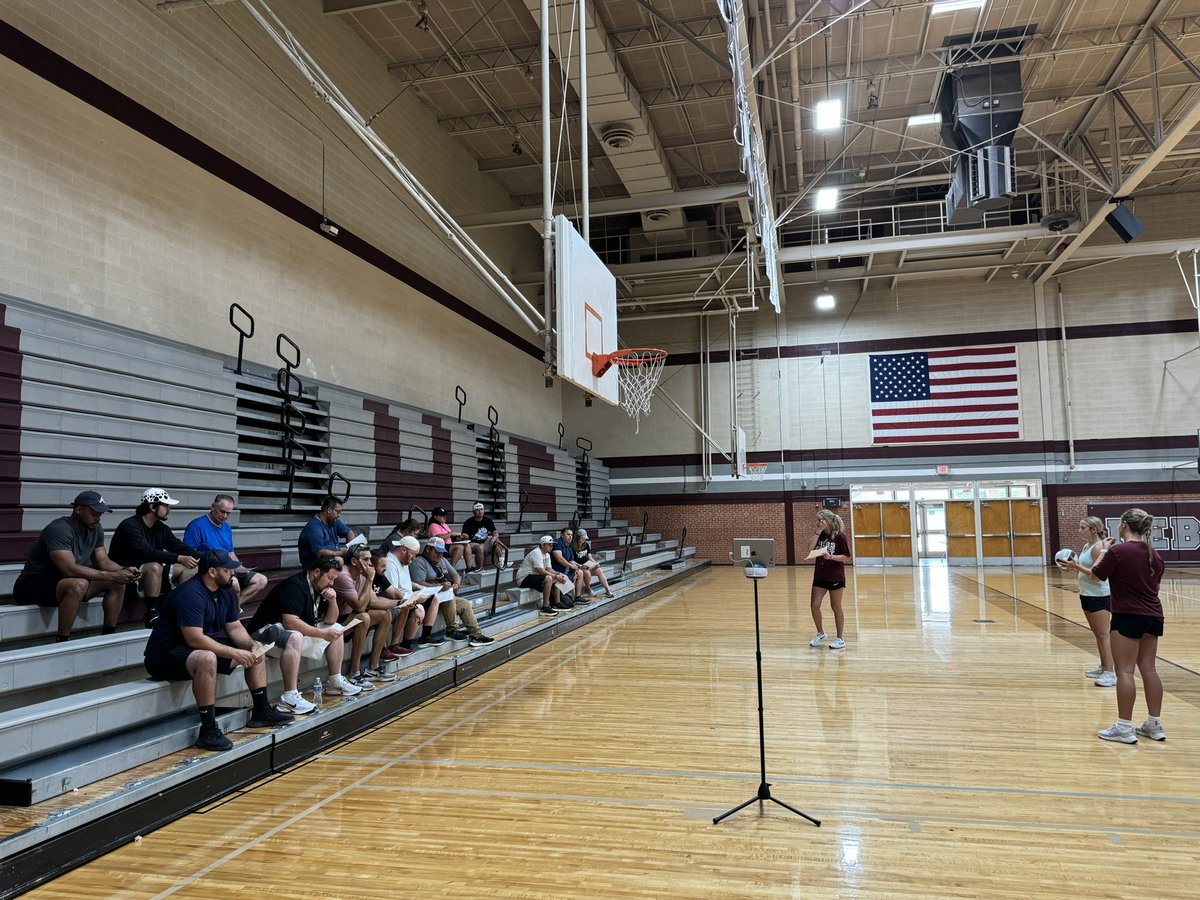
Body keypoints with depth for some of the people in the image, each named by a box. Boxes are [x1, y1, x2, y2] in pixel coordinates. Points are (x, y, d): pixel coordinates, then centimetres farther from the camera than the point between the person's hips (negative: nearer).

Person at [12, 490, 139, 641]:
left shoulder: (95, 529, 2)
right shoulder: (59, 529, -24)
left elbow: (103, 561, 4)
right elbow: (69, 569, -33)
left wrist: (123, 570, -17)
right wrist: (112, 575, -34)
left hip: (65, 581, 9)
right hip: (33, 585, -8)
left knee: (117, 582, -6)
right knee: (79, 584, -37)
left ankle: (108, 635, -2)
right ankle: (61, 642, -27)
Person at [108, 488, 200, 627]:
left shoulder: (162, 528, 7)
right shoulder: (130, 526, -17)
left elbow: (181, 548, 0)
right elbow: (147, 552, -31)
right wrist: (178, 558, -38)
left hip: (147, 573, 8)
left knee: (185, 568, -8)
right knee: (155, 567, -34)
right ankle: (151, 615, -28)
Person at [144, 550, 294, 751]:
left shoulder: (225, 591, 4)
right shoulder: (191, 594, -26)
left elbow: (234, 627, 8)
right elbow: (195, 639, -32)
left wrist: (252, 644, -12)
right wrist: (234, 653, -29)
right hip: (164, 656, -10)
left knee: (256, 651, 7)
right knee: (207, 659, -41)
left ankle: (262, 711, 15)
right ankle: (208, 731, -33)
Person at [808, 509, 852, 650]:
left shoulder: (839, 536, -11)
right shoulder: (820, 535, 6)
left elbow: (847, 557, -11)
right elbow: (810, 548, -9)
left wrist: (831, 557, -24)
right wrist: (818, 531, -12)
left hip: (835, 576, -5)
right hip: (820, 576, 5)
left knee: (836, 607, 6)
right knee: (814, 605, 2)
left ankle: (840, 639, 18)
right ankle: (821, 634, 22)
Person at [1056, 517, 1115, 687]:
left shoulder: (1099, 547, -16)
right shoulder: (1086, 546, 11)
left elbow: (1096, 574, -23)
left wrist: (1076, 566, -28)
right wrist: (1071, 567, 2)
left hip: (1099, 596, -9)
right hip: (1086, 595, 9)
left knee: (1103, 635, -9)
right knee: (1097, 634, 17)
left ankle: (1110, 673, -9)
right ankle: (1103, 668, 28)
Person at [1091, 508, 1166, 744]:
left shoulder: (1117, 551, -15)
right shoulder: (1154, 554, 8)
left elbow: (1096, 575, -2)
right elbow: (1155, 586, 19)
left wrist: (1102, 553, 12)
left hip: (1128, 616, -7)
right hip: (1153, 615, 7)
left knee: (1125, 671, -4)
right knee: (1149, 669, 12)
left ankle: (1124, 728, -2)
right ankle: (1154, 725, 18)